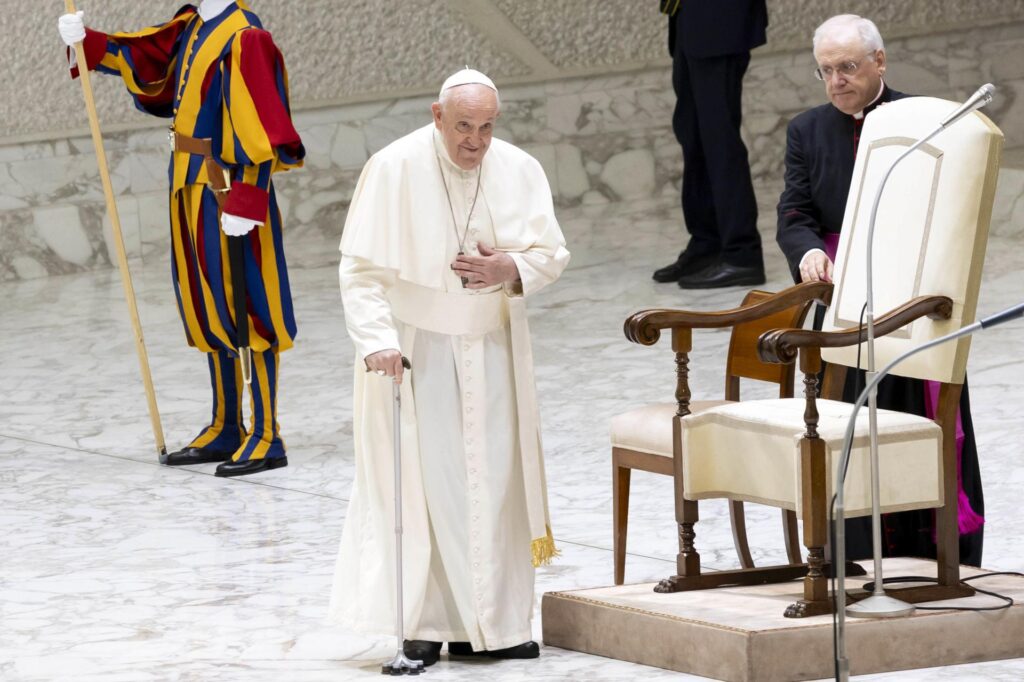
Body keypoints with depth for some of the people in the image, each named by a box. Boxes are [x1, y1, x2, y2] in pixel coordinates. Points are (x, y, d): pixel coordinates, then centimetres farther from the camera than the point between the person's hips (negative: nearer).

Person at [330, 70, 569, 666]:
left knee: (495, 481, 4)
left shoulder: (520, 171, -2)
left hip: (492, 351, 4)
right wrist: (378, 340, -26)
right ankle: (423, 626, -1)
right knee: (420, 480, -5)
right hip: (414, 348, -4)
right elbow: (361, 268, -14)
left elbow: (553, 254, 4)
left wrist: (511, 269, -17)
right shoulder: (393, 170, -13)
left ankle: (490, 624, 11)